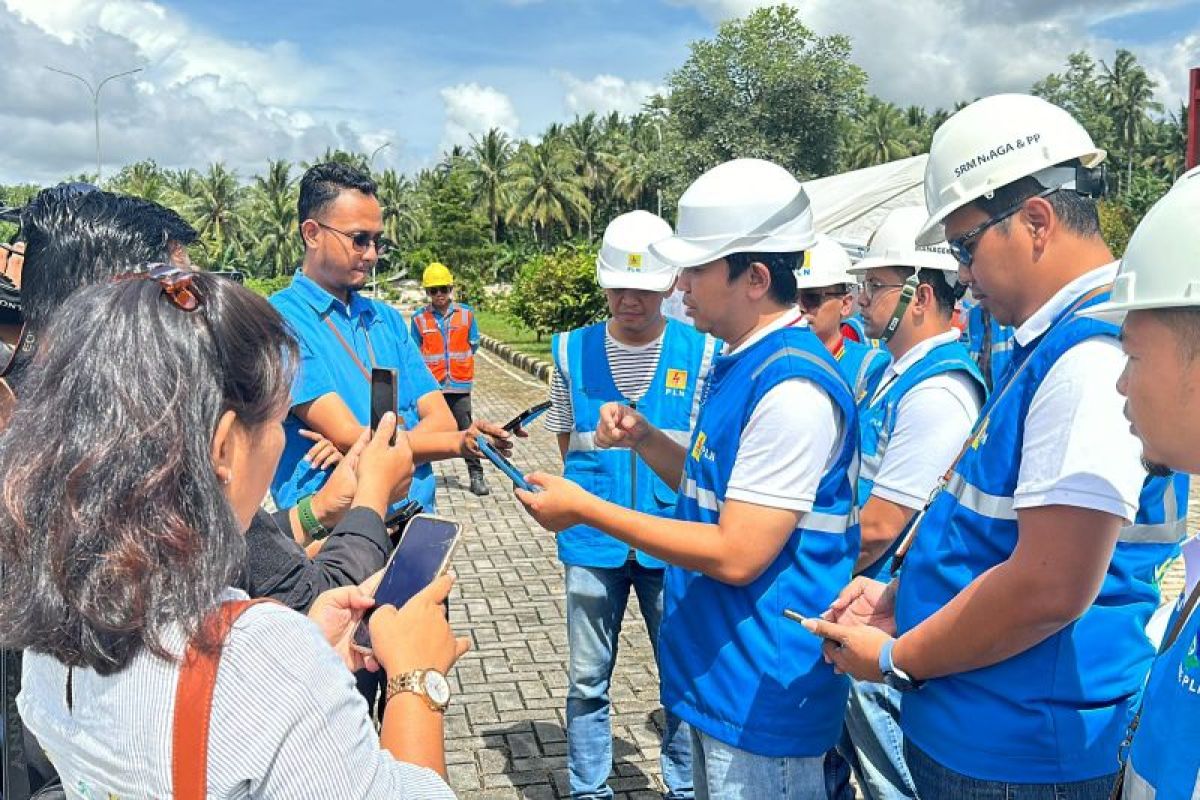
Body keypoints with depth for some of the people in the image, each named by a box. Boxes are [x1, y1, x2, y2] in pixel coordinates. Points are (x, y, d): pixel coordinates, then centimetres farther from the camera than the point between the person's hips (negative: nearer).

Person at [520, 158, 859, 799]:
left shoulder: (792, 386, -24)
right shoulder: (737, 362, 8)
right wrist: (643, 438, 2)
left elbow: (736, 555, -25)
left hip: (762, 694, -9)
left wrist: (585, 509, -19)